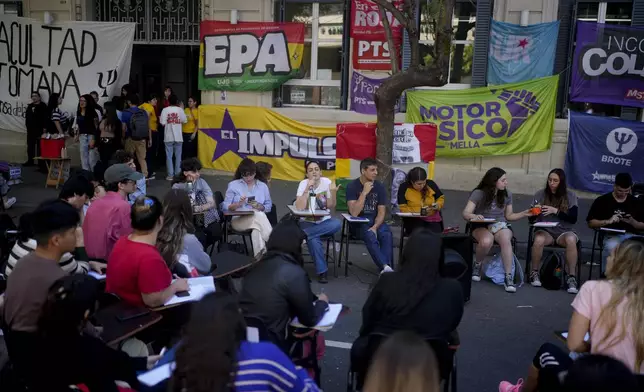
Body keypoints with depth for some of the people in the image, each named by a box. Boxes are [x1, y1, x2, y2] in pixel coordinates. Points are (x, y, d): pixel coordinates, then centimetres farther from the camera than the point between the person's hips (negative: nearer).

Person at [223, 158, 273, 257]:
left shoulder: (263, 186, 20)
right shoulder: (233, 185, 13)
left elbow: (269, 207, 14)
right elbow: (225, 207, 7)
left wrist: (260, 207, -8)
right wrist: (238, 204, -11)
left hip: (259, 218, 2)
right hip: (239, 219, -2)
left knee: (257, 230, -39)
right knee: (259, 216, -37)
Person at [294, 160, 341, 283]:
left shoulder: (326, 182, -4)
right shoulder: (303, 183, -10)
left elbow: (331, 206, -6)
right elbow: (299, 208, -23)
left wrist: (333, 192, -24)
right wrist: (308, 188, -27)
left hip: (324, 221, 3)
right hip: (307, 222, -3)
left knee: (337, 224, -30)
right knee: (313, 239, -34)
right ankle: (322, 271, -21)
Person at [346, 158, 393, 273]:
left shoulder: (379, 186, 0)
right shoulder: (352, 186, -10)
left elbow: (381, 212, -2)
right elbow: (354, 213, -20)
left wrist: (375, 227, -20)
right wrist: (364, 192, -24)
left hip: (375, 221, 3)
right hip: (358, 223, -3)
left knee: (387, 235, -28)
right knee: (370, 236, -34)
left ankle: (385, 269, -35)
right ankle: (386, 267, -45)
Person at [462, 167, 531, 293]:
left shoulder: (507, 194, 7)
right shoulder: (478, 193, -7)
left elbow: (509, 216, 15)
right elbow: (465, 214, -12)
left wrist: (525, 213, 0)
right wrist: (474, 216, -35)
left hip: (500, 225, 3)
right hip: (481, 226, -2)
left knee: (506, 240, -36)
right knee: (487, 241, -39)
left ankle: (508, 276, -34)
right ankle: (477, 265, -7)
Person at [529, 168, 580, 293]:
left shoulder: (570, 196, 3)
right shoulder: (540, 194, 4)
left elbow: (573, 218, -5)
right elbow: (531, 219, 4)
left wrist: (556, 211, -18)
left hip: (564, 231, 0)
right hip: (545, 230, 0)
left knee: (571, 240, -36)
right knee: (538, 240, -36)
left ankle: (572, 278, -25)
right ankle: (534, 273, -13)